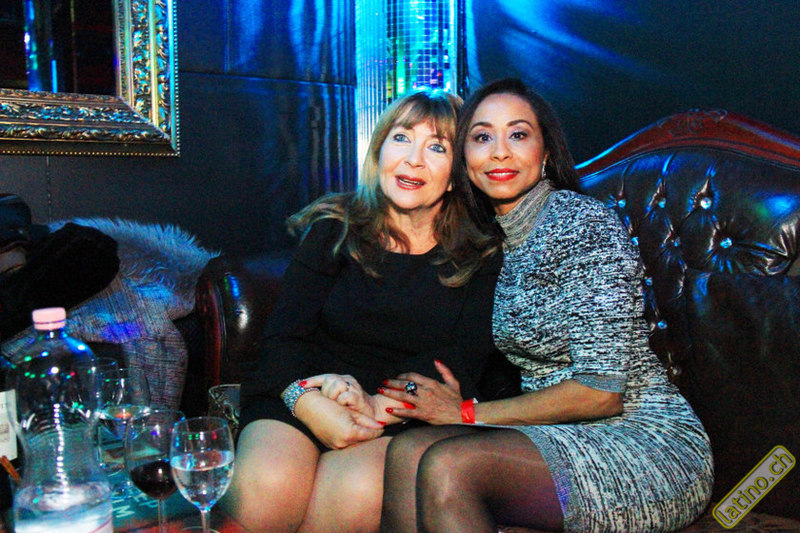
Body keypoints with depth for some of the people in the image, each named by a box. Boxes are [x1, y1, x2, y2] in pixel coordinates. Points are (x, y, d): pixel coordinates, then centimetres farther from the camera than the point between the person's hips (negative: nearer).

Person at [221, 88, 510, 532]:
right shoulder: (334, 231, 6)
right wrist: (311, 403, -23)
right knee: (265, 494, -30)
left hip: (402, 415, 0)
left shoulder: (480, 258, 5)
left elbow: (462, 362, -5)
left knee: (359, 497, -32)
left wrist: (379, 407, -21)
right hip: (299, 396, 1)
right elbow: (283, 338, -2)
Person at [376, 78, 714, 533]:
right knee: (407, 451, -20)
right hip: (562, 438, 6)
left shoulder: (582, 222, -14)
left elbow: (600, 390, -19)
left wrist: (469, 412, -11)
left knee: (447, 466, -28)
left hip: (649, 441, -6)